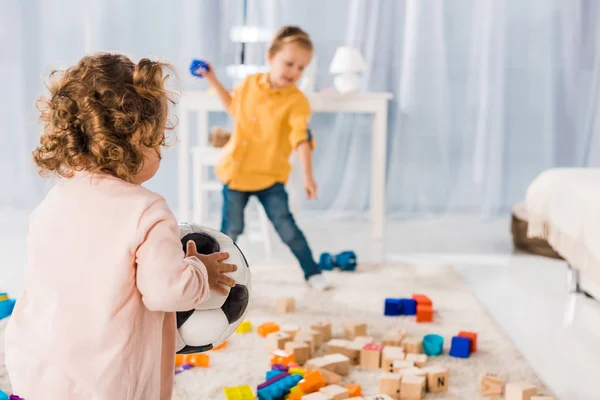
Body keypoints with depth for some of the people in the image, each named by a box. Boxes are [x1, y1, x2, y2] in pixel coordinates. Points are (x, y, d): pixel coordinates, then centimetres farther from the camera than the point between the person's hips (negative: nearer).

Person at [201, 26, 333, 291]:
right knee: (231, 229, 9)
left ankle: (312, 272, 12)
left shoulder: (296, 101, -15)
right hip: (235, 170, 3)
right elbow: (234, 107, 21)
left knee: (286, 227, -4)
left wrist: (308, 176, -35)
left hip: (270, 176, -3)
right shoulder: (249, 83, -1)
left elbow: (302, 139, -25)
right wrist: (214, 82, 15)